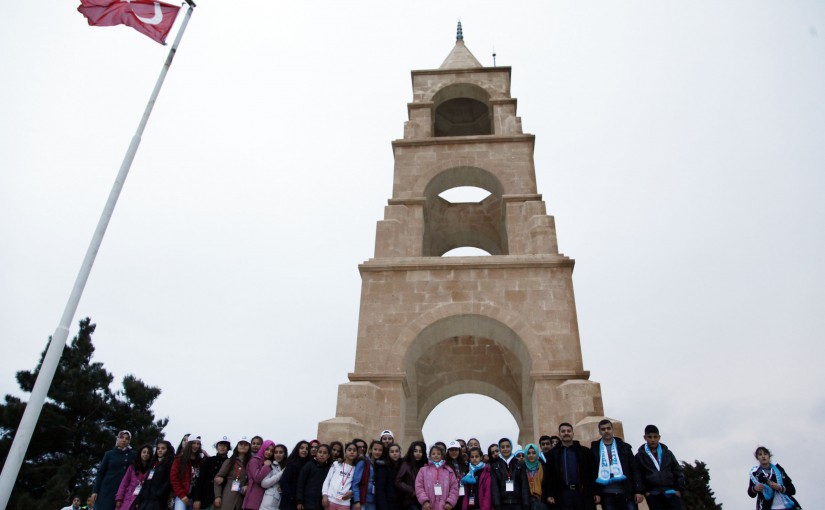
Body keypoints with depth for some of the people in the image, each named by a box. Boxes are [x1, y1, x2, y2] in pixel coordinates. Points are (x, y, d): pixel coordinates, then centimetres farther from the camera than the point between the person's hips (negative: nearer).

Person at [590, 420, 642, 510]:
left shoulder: (624, 447, 9)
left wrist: (638, 491, -3)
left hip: (626, 493, 1)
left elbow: (634, 469, 6)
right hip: (607, 495, -1)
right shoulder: (594, 450, 5)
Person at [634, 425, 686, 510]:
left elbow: (678, 472, 14)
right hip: (653, 495, -2)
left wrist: (680, 489, 2)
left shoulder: (667, 453, 14)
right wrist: (644, 491, -7)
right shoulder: (640, 456, 6)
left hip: (671, 493, 2)